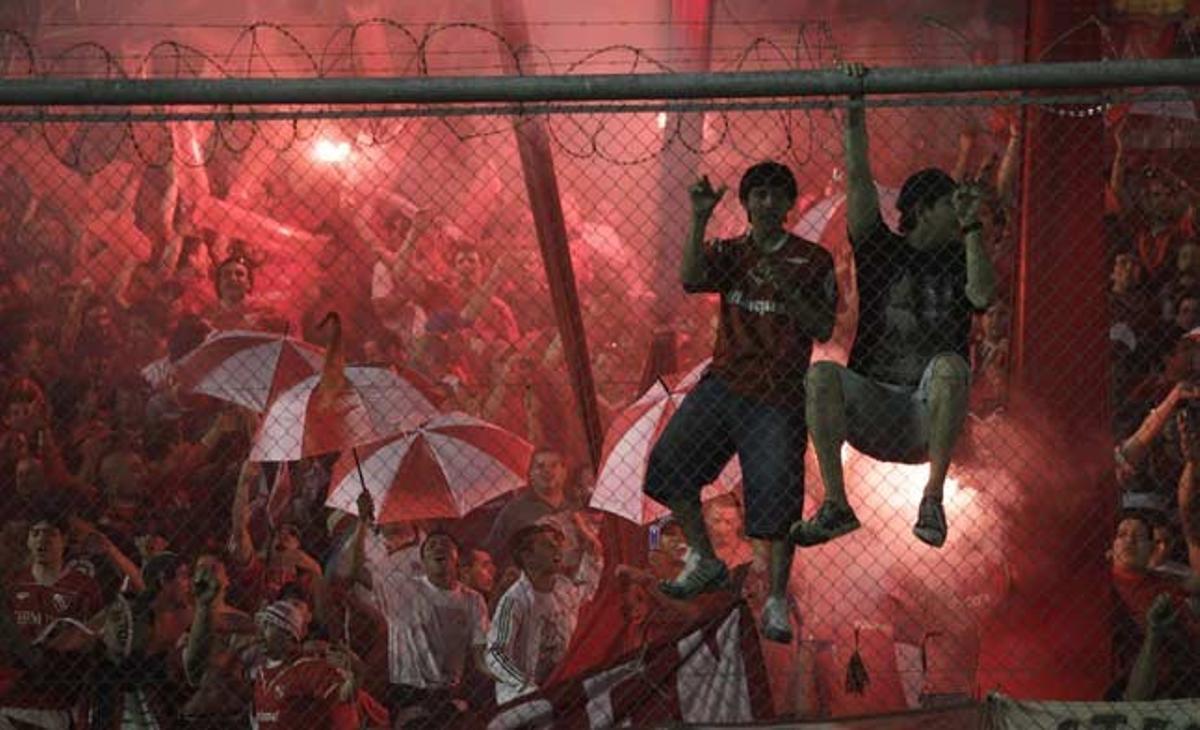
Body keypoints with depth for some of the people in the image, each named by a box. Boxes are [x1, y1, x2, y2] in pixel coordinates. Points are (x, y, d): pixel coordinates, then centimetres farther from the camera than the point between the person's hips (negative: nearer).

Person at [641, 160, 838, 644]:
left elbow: (823, 330, -2)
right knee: (668, 464, -9)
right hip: (723, 383, 3)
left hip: (777, 397, -3)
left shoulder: (812, 260, 4)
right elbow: (691, 281, -9)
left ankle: (777, 600, 6)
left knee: (776, 495, -8)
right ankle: (704, 561, 10)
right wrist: (699, 220, -17)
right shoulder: (728, 253, 11)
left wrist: (787, 290, -16)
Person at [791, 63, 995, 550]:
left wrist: (972, 227, -9)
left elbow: (983, 296, -8)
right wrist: (855, 111, -3)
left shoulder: (957, 260, 13)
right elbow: (858, 180, 3)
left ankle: (933, 498, -31)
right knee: (821, 374, -28)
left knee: (950, 365, -33)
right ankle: (835, 505, -26)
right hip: (873, 410, 1)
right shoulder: (881, 250, 12)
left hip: (929, 414, 0)